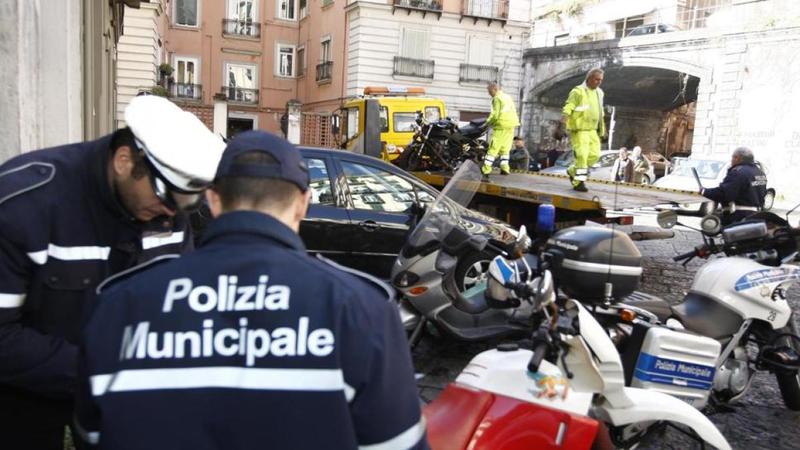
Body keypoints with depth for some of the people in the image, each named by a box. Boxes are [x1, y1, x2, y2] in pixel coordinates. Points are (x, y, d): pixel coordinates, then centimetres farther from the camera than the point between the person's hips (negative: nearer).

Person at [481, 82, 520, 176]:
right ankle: (505, 167, 7)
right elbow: (513, 111, 18)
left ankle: (486, 168, -8)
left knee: (493, 147, -6)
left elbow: (495, 114, -15)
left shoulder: (497, 98, -6)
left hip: (501, 126, -8)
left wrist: (488, 122, 0)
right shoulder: (508, 97, 19)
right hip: (511, 126, 8)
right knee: (505, 148, 13)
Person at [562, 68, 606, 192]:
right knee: (582, 155, -14)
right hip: (579, 129, -8)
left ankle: (573, 170, 22)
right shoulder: (578, 91, -9)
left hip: (592, 129, 8)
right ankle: (578, 182, -7)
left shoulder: (599, 93, 15)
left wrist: (602, 128, 28)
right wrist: (565, 114, -38)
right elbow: (569, 105, -17)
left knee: (594, 155, 3)